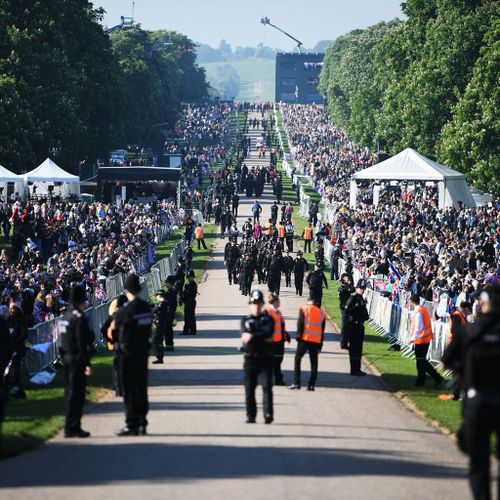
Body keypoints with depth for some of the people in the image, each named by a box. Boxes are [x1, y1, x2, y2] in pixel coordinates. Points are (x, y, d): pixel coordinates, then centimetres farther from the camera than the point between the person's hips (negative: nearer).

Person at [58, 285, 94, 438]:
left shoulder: (64, 317, 12)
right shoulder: (79, 318, -16)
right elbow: (82, 343, -20)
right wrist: (87, 364, -19)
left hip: (67, 358, 9)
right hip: (78, 360, -9)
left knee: (70, 392, 14)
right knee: (77, 393, -5)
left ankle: (70, 427, 19)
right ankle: (73, 427, -5)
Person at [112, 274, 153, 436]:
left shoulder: (127, 309, -17)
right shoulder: (147, 307, 2)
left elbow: (113, 326, -4)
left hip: (128, 353, -6)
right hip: (143, 352, 6)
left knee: (130, 390, -2)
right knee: (141, 388, 11)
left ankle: (131, 425, -1)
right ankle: (142, 424, 14)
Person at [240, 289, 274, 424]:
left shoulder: (268, 319, 8)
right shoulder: (245, 321, 9)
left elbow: (269, 333, -12)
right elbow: (245, 336, -9)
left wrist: (252, 337, -18)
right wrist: (263, 338, -15)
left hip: (265, 359, -1)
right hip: (250, 359, 1)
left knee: (267, 386, -13)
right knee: (249, 389, 2)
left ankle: (268, 414, -19)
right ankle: (251, 416, 11)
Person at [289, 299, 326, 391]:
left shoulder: (304, 309, 2)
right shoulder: (322, 311, 12)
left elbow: (300, 324, -6)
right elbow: (323, 328, 13)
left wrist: (298, 336, -3)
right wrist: (320, 344, 16)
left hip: (305, 339, -3)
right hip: (316, 341, 3)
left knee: (297, 359, 7)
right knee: (314, 363, 8)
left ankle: (296, 383, 0)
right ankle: (311, 385, 3)